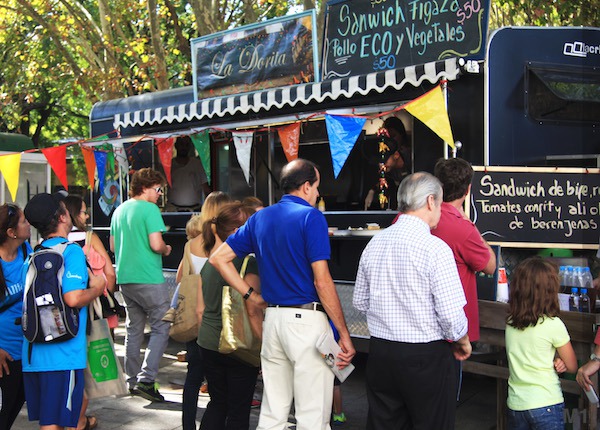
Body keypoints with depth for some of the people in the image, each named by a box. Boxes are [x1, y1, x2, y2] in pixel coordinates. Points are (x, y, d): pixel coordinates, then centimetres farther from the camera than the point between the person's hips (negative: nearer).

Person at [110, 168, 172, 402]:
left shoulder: (119, 210, 14)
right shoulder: (149, 209, -10)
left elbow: (113, 246, 19)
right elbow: (156, 244, -18)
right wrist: (166, 249, 2)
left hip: (125, 278, 8)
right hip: (149, 278, -8)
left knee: (133, 330, 14)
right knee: (160, 328, -3)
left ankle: (132, 381, 18)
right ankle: (146, 380, -11)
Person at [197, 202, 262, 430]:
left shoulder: (210, 262, 7)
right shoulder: (247, 262, -16)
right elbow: (253, 310, -19)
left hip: (208, 343, 7)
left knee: (217, 402, 19)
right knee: (239, 410, 5)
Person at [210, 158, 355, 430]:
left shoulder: (260, 218, 11)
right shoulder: (311, 217, -9)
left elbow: (218, 258, 13)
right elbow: (322, 281, -15)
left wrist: (251, 296, 11)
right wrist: (344, 334, -11)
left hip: (272, 318, 7)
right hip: (307, 319, -7)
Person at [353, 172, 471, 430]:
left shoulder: (374, 244, 3)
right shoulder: (435, 248, -15)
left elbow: (360, 302, 10)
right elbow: (451, 314, -16)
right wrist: (463, 343, 3)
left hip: (380, 351, 6)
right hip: (427, 357, -6)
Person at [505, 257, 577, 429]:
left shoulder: (510, 323, 1)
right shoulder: (553, 325, -14)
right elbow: (572, 366, -3)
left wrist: (554, 361, 1)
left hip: (515, 403, 5)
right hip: (545, 405, -5)